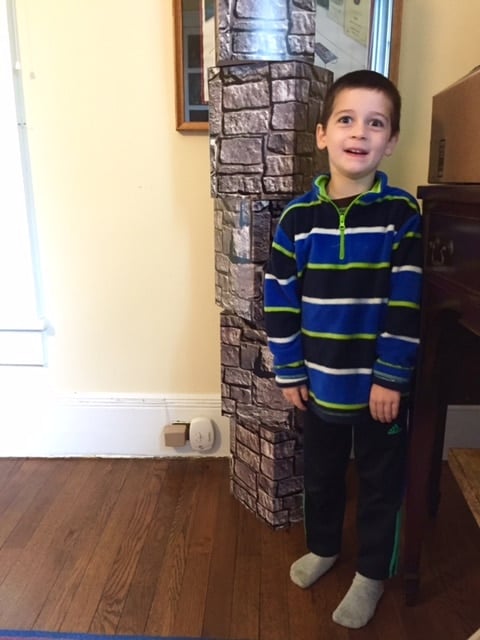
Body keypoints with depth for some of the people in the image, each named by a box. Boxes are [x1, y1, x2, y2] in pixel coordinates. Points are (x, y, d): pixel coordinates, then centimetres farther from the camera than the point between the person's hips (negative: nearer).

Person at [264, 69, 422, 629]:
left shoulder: (401, 213, -11)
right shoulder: (298, 217, -6)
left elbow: (407, 303, -12)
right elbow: (280, 300, -2)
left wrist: (391, 377, -13)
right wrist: (288, 371, -2)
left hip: (380, 383, -2)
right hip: (319, 381, 3)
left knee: (380, 484, 15)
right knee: (320, 474, 22)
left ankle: (371, 573, 40)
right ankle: (322, 547, 49)